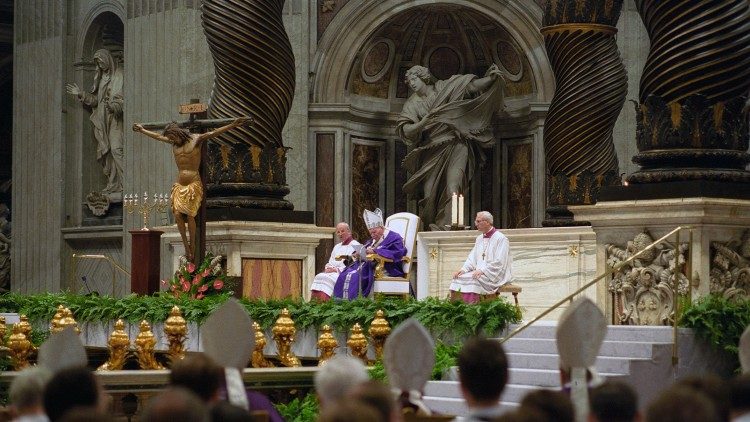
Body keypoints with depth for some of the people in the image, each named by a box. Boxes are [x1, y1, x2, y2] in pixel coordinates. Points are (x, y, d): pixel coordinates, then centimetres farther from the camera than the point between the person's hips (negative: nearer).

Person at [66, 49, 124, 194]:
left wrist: (114, 105, -27)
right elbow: (96, 99, 21)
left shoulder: (119, 76, -4)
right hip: (103, 120, 8)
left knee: (116, 149, -17)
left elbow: (123, 98, -11)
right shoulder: (101, 78, 19)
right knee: (105, 151, 3)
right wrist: (81, 94, 12)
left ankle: (124, 183, -18)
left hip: (115, 119, -8)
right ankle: (112, 184, 5)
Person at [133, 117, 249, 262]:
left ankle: (192, 247, -1)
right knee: (177, 214, -9)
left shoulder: (196, 139, -4)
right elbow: (156, 136, 28)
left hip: (193, 184, -5)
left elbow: (214, 133, -16)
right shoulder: (174, 143, 13)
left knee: (189, 215, -11)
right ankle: (186, 246, 1)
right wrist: (142, 130, 40)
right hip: (180, 185, 5)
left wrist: (233, 125, -28)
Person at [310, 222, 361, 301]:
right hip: (332, 271, 7)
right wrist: (328, 268, -1)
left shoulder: (355, 245, 1)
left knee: (328, 278, -32)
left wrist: (337, 269, -15)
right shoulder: (337, 247, 27)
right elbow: (331, 263, 24)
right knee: (318, 277, -22)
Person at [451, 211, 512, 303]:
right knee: (458, 277, -13)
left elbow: (499, 262, -16)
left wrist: (482, 270, -23)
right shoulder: (479, 238, 18)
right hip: (479, 272, 8)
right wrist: (463, 269, -5)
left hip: (495, 275, -8)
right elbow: (472, 258, 14)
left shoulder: (500, 238, -8)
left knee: (472, 279, -31)